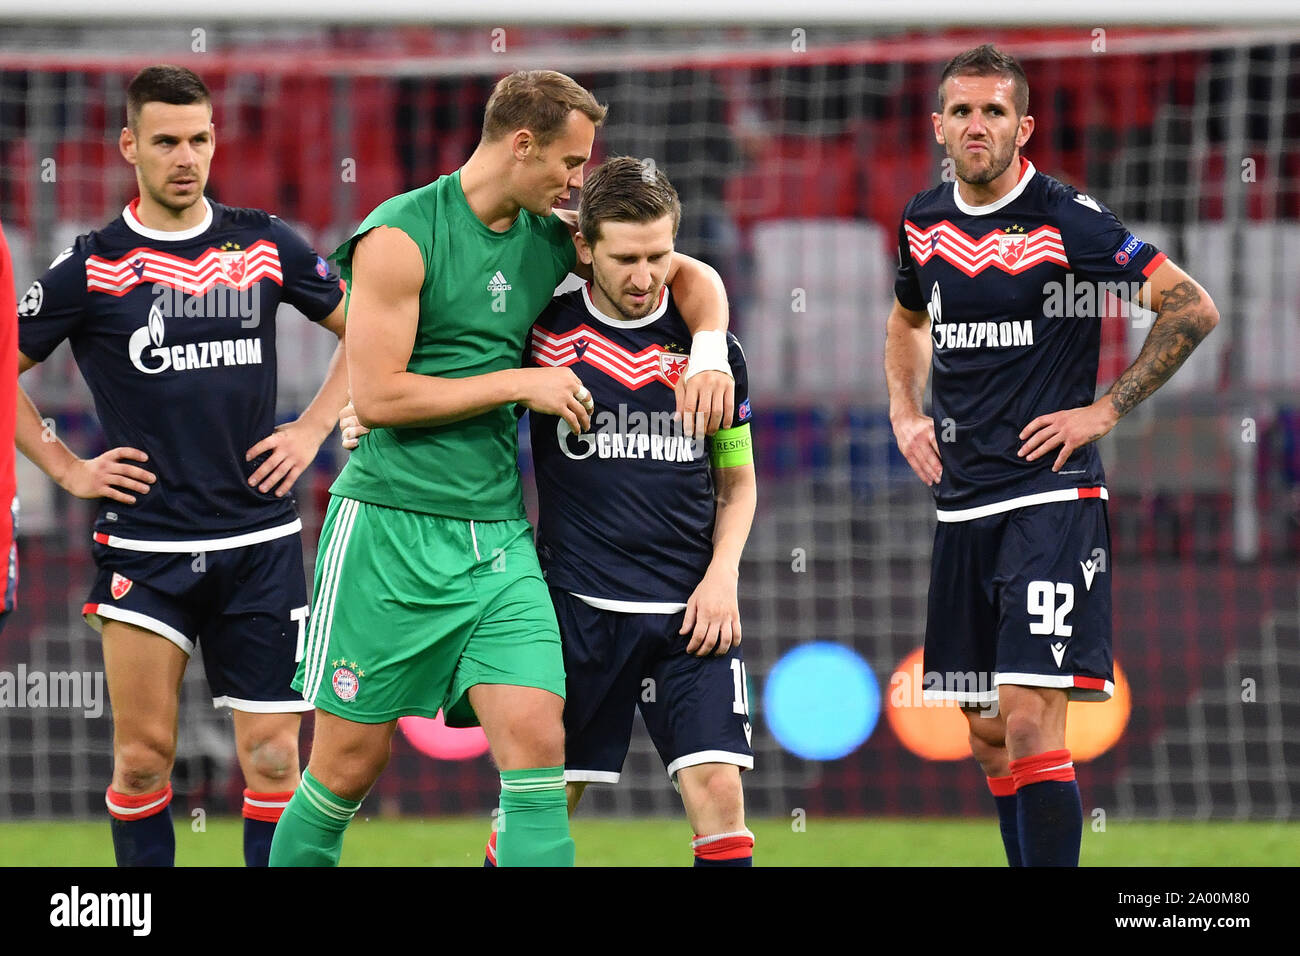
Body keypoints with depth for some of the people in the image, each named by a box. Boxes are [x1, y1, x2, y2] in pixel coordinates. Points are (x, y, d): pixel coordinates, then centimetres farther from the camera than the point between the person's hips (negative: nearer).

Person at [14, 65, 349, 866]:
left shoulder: (266, 246, 4)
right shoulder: (93, 267, -2)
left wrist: (314, 428, 7)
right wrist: (67, 469, 0)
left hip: (261, 540, 2)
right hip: (145, 544, -2)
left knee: (272, 756, -1)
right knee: (143, 758, -3)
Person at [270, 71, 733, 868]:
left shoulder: (552, 240, 9)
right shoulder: (401, 237, -9)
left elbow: (693, 275, 20)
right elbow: (377, 397, -14)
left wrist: (710, 353, 0)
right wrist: (520, 384, -11)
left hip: (497, 534, 5)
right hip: (391, 528, -5)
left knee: (537, 744, -12)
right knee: (349, 767, 1)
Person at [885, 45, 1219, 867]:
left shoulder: (1067, 221, -10)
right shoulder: (925, 222, 9)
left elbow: (1193, 308, -11)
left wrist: (1106, 409, -11)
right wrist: (905, 413, 15)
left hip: (1051, 497, -7)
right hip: (962, 504, 7)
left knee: (1030, 720, -15)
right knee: (987, 733, 10)